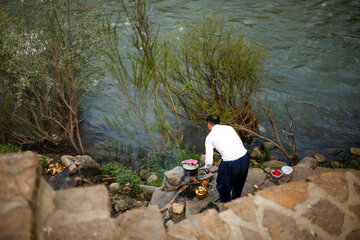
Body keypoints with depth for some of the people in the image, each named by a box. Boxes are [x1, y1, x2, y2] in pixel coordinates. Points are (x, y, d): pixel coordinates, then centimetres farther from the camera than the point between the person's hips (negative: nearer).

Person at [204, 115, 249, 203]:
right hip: (244, 157, 5)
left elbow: (209, 160, 2)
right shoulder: (229, 128, 15)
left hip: (230, 163, -5)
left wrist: (207, 169, 25)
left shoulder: (209, 137, 4)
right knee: (238, 184, 32)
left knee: (223, 186, 24)